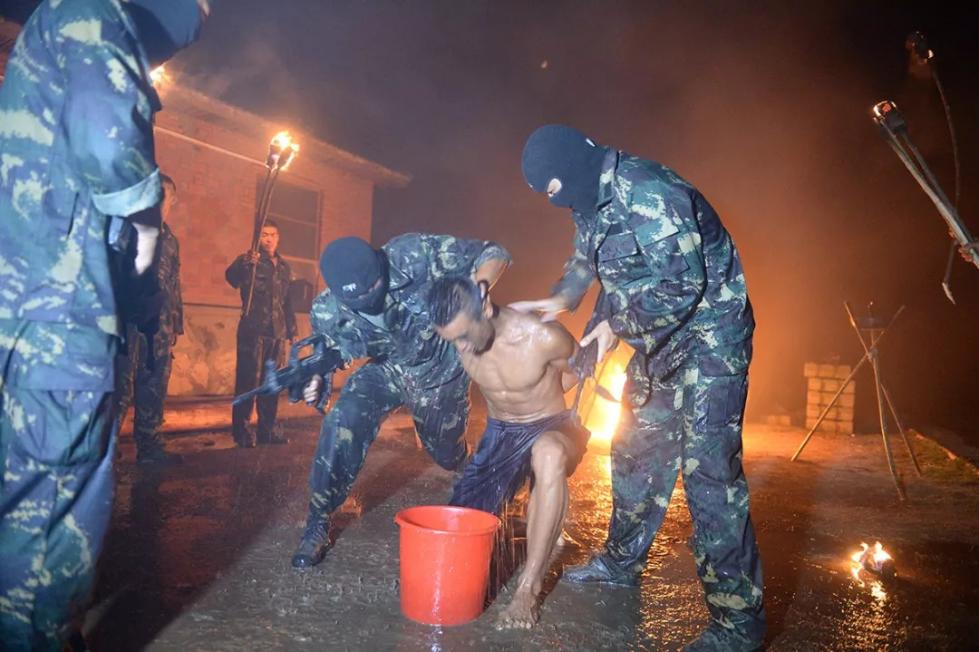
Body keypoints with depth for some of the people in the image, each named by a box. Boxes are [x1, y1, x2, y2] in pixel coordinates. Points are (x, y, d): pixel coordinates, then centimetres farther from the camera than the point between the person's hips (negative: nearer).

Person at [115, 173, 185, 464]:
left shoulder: (169, 239, 22)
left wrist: (176, 321, 17)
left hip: (160, 322, 6)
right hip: (129, 316, -6)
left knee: (155, 384, 8)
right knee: (122, 383, -8)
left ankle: (149, 445, 16)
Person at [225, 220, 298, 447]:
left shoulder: (284, 267, 17)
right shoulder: (248, 260, -1)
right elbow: (232, 277, -23)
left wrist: (292, 330, 18)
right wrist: (245, 264, -43)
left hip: (277, 333, 6)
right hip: (253, 330, -6)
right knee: (248, 380, -5)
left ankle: (267, 428, 17)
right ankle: (241, 429, 2)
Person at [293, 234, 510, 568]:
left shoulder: (413, 254, -34)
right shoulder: (327, 312, -24)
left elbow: (494, 254, -25)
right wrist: (317, 380, -30)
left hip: (441, 371, -1)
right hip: (387, 369, 1)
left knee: (448, 456, 18)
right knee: (342, 421, -28)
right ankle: (317, 523, -8)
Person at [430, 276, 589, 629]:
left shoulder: (544, 337, -29)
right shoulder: (460, 334, -17)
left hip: (551, 428, -4)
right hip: (499, 433, 5)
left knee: (550, 455, -42)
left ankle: (529, 587, -33)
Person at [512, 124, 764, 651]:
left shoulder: (648, 193, -24)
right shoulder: (591, 199, 5)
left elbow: (683, 284, -26)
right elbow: (586, 261, 22)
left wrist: (617, 326, -18)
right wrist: (559, 300, 6)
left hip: (709, 334, -9)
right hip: (658, 336, 9)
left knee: (708, 467, -13)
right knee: (636, 447, 15)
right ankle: (621, 562, 34)